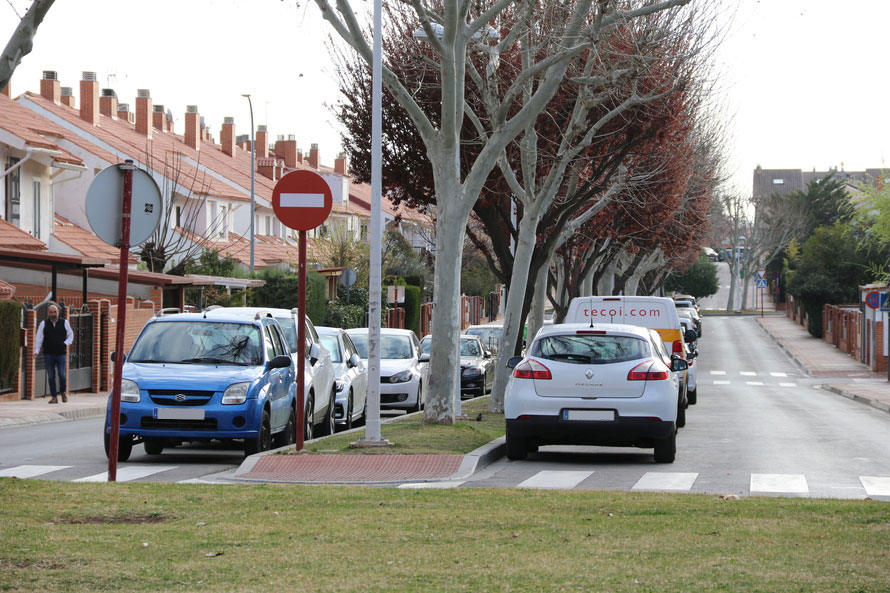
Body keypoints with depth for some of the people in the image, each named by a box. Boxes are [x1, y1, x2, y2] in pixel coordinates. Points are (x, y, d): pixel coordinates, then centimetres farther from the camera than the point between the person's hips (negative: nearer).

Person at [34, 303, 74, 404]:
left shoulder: (64, 323, 6)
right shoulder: (44, 324, 6)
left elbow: (70, 334, 15)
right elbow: (39, 338, 6)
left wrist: (66, 343, -2)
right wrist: (36, 351, -2)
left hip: (61, 353, -1)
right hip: (48, 354, 1)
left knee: (62, 374, -7)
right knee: (51, 376, 0)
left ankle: (63, 392, 18)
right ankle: (54, 396, 5)